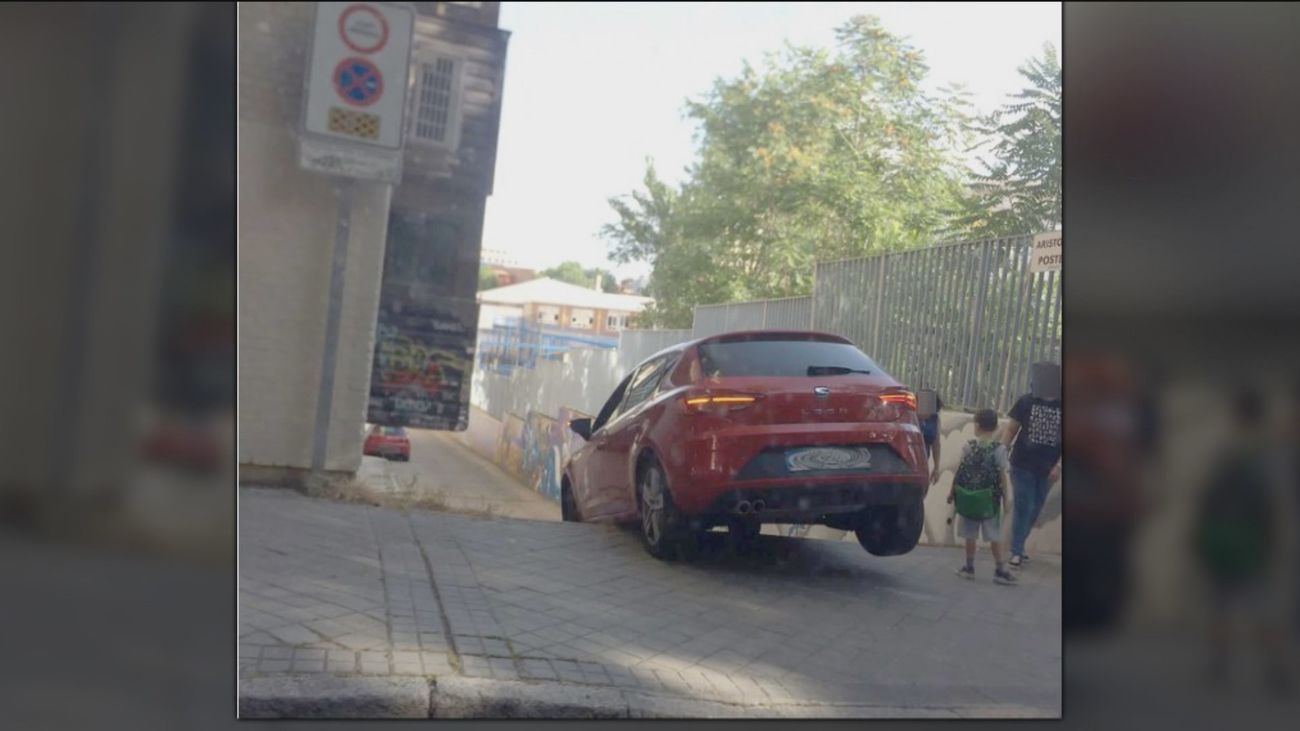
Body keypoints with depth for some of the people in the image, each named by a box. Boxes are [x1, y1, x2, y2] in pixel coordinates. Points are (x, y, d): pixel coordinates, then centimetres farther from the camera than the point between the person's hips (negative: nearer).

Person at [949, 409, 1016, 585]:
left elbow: (961, 471, 1)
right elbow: (1002, 477, -7)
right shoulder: (999, 449, -8)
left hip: (969, 497, 1)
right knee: (994, 536, 5)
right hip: (990, 499, -1)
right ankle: (1000, 570, 8)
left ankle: (969, 567, 17)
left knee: (970, 535, 10)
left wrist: (952, 491, 11)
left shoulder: (968, 447, -3)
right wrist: (1005, 499, 1)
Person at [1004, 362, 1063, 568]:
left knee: (1034, 510, 12)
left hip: (1046, 469, 3)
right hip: (1022, 465, -2)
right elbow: (1011, 429, 0)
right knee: (1022, 507, -4)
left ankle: (1018, 547, 27)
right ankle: (1016, 551, 2)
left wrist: (1059, 466, -9)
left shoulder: (1061, 407, -3)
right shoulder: (1026, 401, -5)